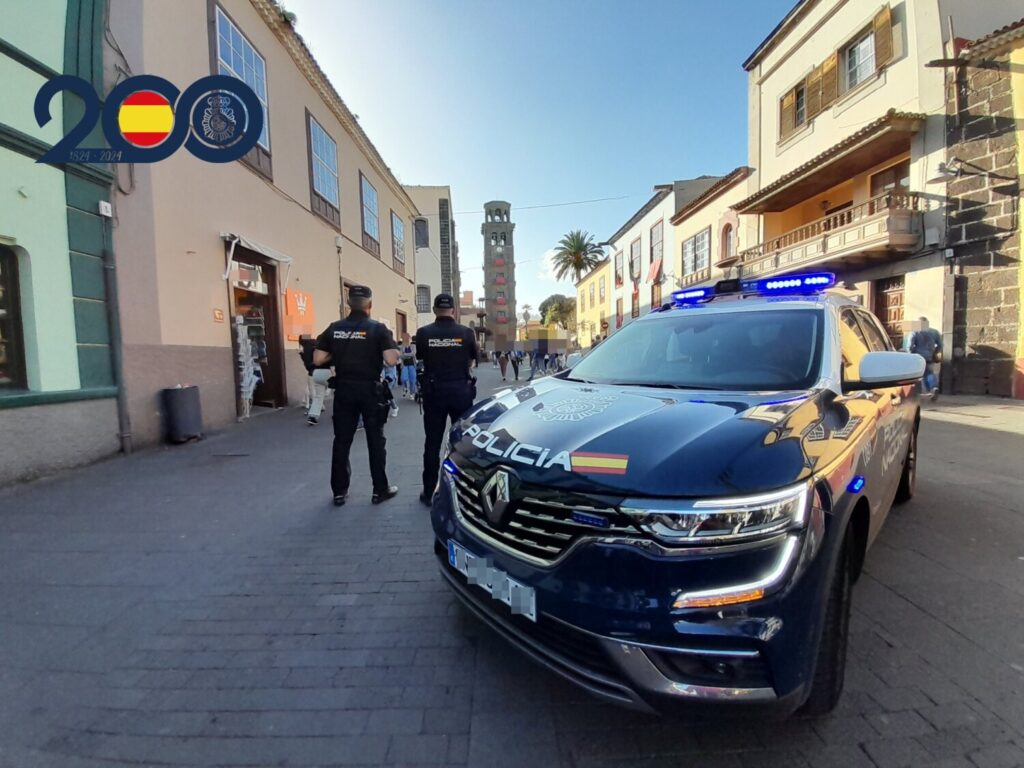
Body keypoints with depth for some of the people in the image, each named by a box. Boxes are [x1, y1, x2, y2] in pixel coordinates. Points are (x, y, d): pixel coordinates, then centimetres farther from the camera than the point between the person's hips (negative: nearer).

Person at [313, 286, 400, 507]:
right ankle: (380, 490, 14)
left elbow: (318, 359, 1)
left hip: (344, 390, 3)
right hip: (370, 390, -3)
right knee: (375, 440, 7)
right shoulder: (378, 328, -10)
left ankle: (339, 492, 18)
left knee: (341, 441, 11)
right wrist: (393, 349, 2)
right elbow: (391, 360, -18)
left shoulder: (334, 328, 1)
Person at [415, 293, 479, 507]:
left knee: (432, 443, 9)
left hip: (433, 391, 0)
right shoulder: (466, 332, -6)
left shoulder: (423, 333, -6)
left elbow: (420, 358, 8)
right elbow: (472, 362, 5)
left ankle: (429, 492, 15)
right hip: (461, 390, 0)